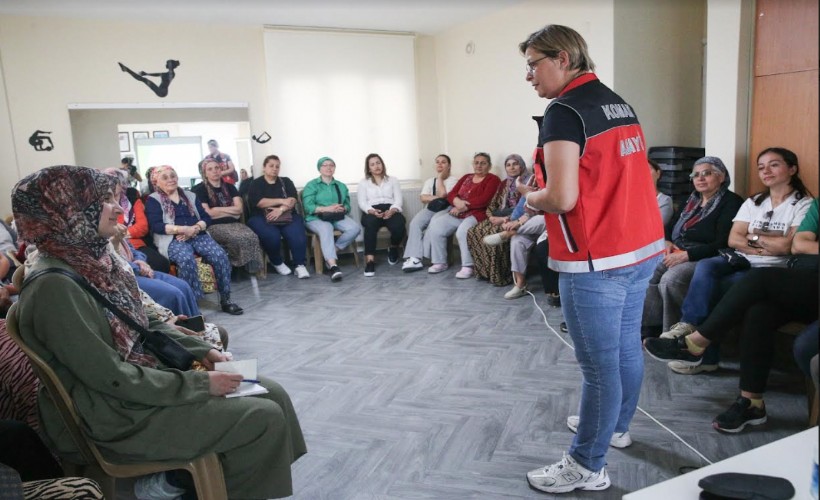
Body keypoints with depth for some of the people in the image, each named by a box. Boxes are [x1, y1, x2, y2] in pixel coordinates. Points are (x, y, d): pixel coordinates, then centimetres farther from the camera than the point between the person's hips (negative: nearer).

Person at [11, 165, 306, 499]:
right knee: (265, 418, -13)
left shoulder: (92, 260, 3)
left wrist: (202, 351, 0)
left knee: (272, 394, 2)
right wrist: (201, 383, -20)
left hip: (147, 377, 9)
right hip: (117, 413, -8)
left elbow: (145, 326, 12)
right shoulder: (54, 286, -25)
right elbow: (114, 379, -25)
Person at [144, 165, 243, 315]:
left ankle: (225, 299, -16)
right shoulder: (153, 200, 8)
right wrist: (184, 229, -16)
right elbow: (156, 226, -6)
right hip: (173, 239, -4)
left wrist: (195, 228, -11)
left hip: (198, 235, 4)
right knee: (187, 260, -37)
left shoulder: (190, 196, 21)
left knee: (220, 255, -25)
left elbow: (206, 217, 11)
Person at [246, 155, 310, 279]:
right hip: (262, 217, -2)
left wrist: (280, 209, -18)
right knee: (272, 235, -34)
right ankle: (277, 263, -9)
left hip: (287, 216, 2)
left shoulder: (286, 181, 17)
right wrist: (281, 201, -11)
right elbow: (258, 202, -8)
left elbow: (293, 199, 0)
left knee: (297, 234, -31)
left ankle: (299, 265, -25)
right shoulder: (255, 183, 10)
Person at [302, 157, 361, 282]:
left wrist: (342, 209, -12)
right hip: (316, 218, -4)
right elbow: (308, 207, -7)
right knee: (326, 229, -39)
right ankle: (333, 266, -52)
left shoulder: (341, 186, 21)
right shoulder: (311, 185, 7)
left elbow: (347, 205, 13)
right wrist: (327, 208, -19)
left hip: (338, 217, 5)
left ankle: (330, 252, -17)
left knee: (355, 228, -25)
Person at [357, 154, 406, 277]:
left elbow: (398, 200, 8)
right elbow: (362, 203, 6)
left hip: (391, 210, 1)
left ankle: (393, 248, 0)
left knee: (399, 226, -34)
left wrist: (392, 210, -15)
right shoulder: (363, 183, 19)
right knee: (370, 224, -39)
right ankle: (370, 261, -42)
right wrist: (372, 211, -17)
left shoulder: (393, 180, 21)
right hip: (372, 212, -1)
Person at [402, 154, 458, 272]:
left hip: (445, 211, -4)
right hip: (429, 210, 4)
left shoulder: (453, 180, 10)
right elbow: (422, 198, 6)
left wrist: (440, 177, 2)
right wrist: (438, 198, -6)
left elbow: (443, 194, -10)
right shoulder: (429, 181, 25)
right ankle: (414, 258, -37)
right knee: (415, 223, -28)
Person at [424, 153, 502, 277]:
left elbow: (484, 200, -14)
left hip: (476, 214, -6)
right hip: (457, 214, 6)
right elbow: (451, 194, 12)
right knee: (435, 227, -15)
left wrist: (463, 206, -13)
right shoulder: (466, 178, 22)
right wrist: (457, 202, -12)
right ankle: (440, 262, -5)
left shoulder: (493, 179, 2)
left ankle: (468, 266, -25)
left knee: (462, 231, -36)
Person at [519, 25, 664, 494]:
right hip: (642, 247, 9)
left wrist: (531, 199, -2)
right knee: (627, 347, 21)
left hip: (596, 261, -9)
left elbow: (562, 198, -23)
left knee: (599, 364, 1)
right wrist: (548, 195, 13)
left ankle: (587, 466, 15)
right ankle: (616, 426, 41)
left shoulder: (565, 111, -15)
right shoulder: (619, 103, 13)